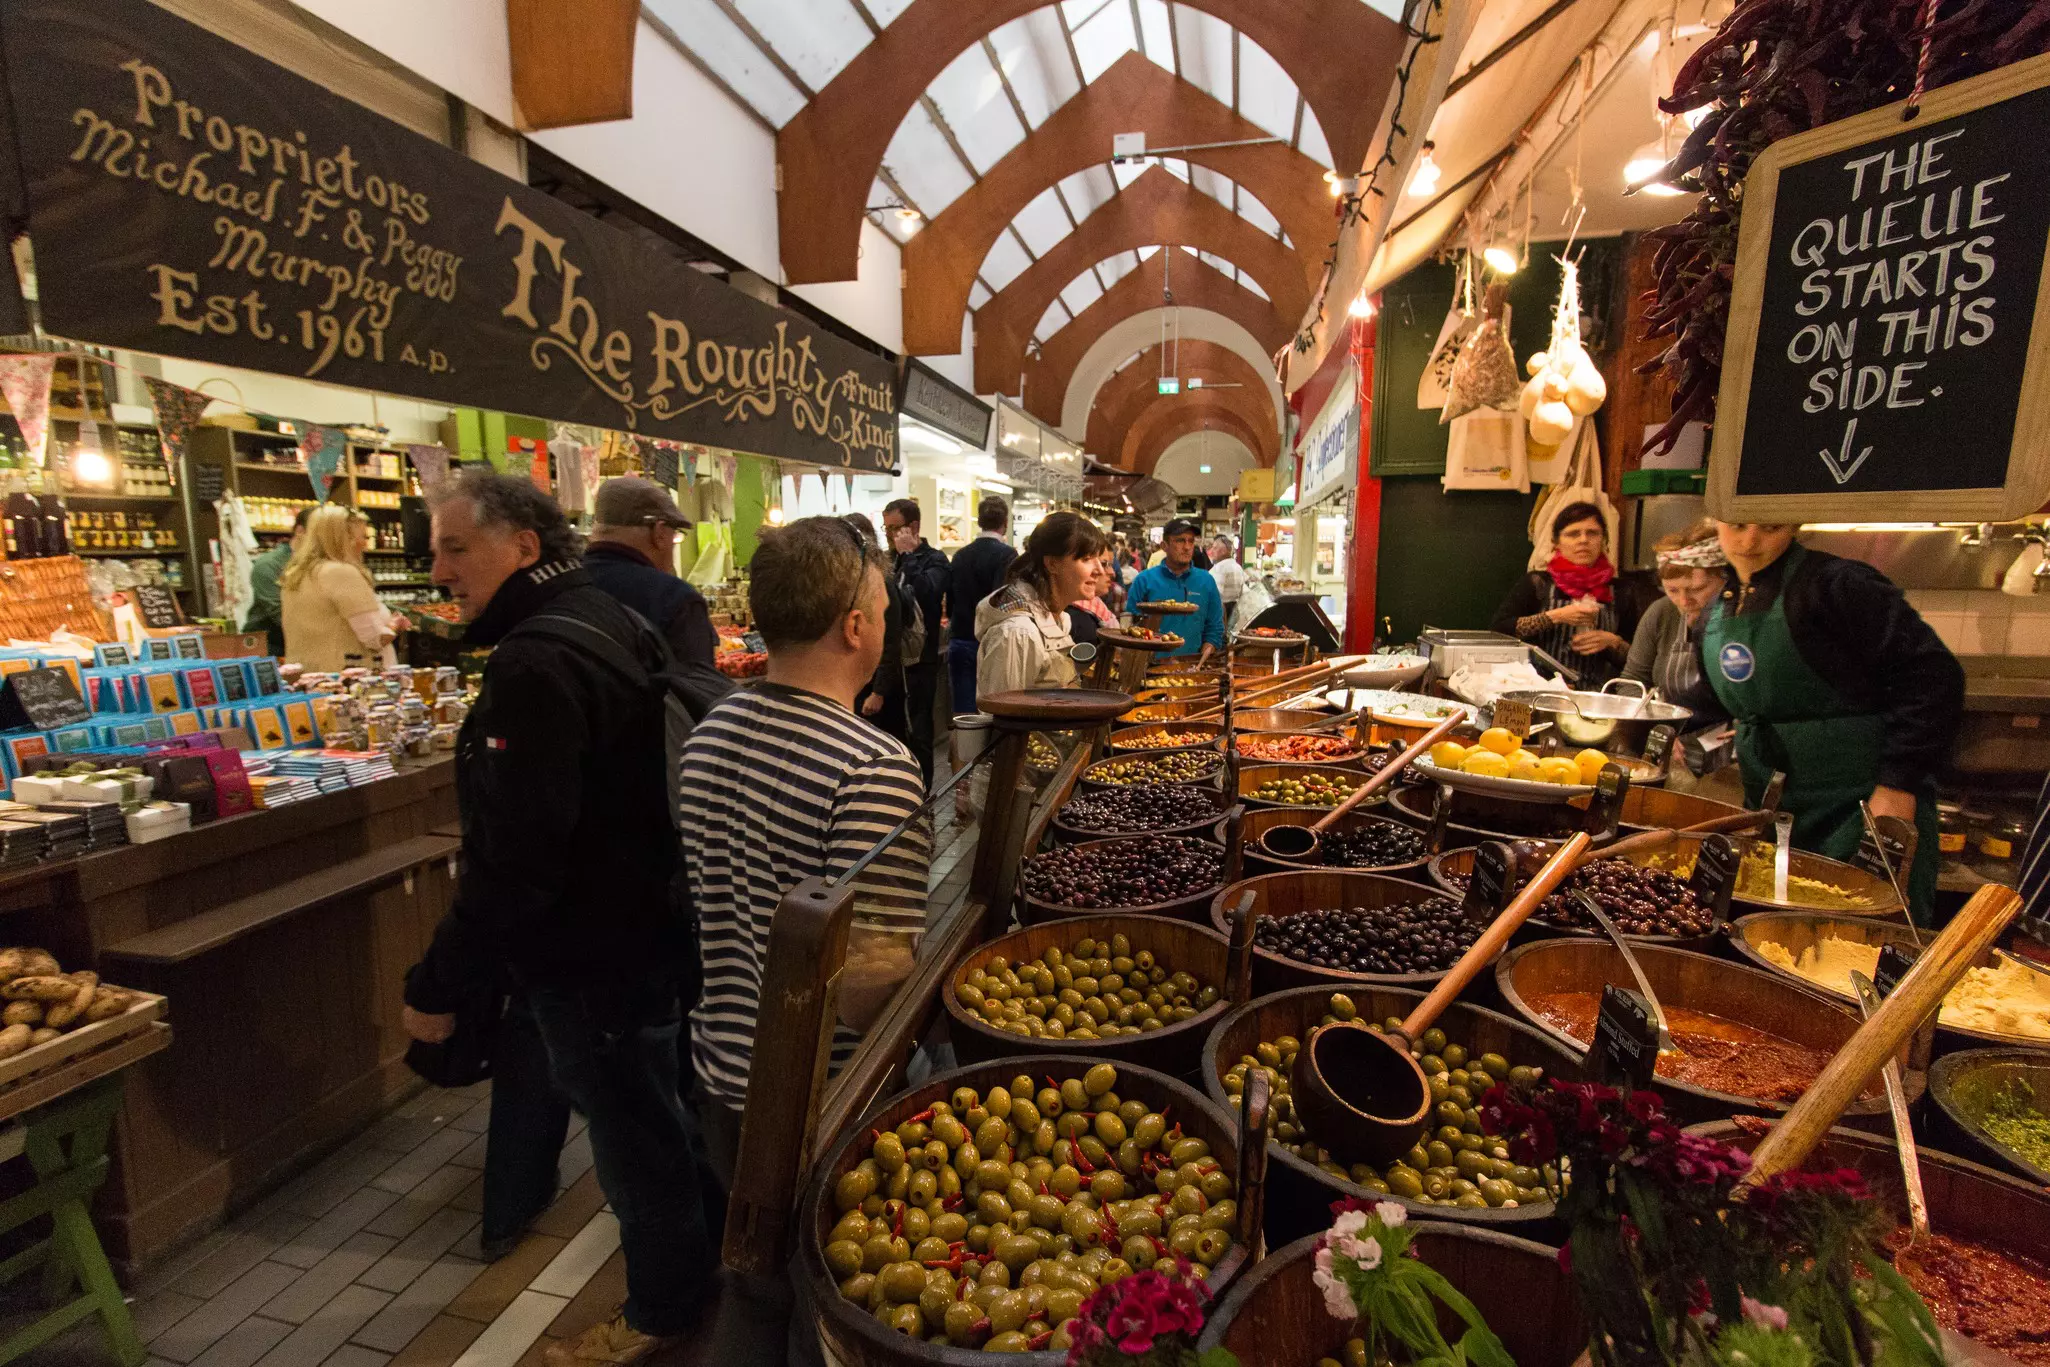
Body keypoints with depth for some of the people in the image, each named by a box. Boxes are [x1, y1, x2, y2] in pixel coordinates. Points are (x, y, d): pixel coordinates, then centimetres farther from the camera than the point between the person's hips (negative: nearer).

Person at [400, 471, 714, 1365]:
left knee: (634, 1130, 10)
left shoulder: (536, 664, -27)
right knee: (528, 1063, 31)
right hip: (635, 914, 10)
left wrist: (438, 984, -16)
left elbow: (513, 860, -29)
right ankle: (514, 1196, 56)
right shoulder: (606, 620, 5)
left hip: (594, 952, -10)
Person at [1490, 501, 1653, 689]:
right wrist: (1555, 617, -9)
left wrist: (1613, 642, -4)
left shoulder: (1624, 591, 14)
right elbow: (1496, 630, -6)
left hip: (1599, 695, 2)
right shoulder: (1537, 583, 8)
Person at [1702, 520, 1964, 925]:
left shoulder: (1836, 585, -14)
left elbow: (1933, 675, -16)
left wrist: (1899, 782, -20)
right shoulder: (1717, 611, 8)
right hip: (1769, 810, 7)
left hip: (1859, 804, -7)